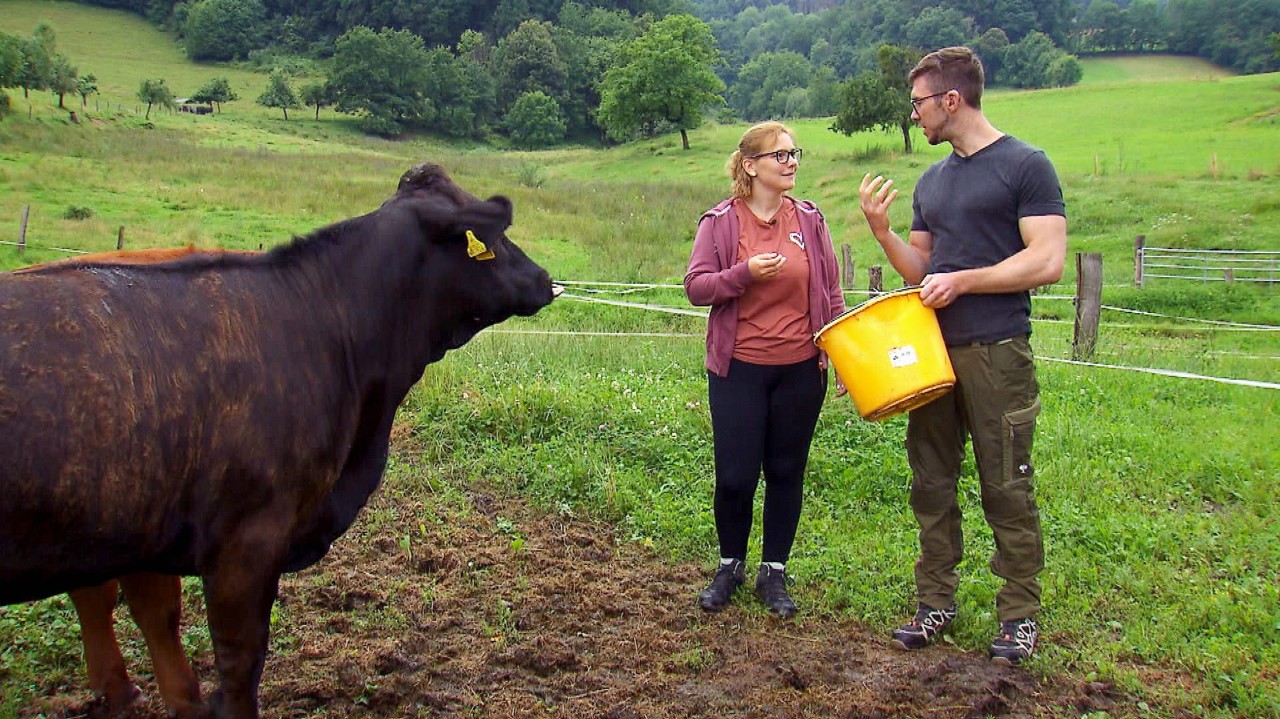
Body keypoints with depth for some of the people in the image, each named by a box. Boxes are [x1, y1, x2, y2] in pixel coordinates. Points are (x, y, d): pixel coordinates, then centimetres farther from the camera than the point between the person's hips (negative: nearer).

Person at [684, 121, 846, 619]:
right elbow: (696, 287, -5)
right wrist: (745, 273, -20)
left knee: (786, 473, 9)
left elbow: (831, 294, 8)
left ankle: (773, 574, 25)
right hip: (738, 370, -2)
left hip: (800, 369, 2)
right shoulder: (720, 221, -2)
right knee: (735, 476, 1)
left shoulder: (809, 219, 4)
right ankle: (730, 567, 25)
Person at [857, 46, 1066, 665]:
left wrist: (962, 280, -13)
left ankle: (1019, 613, 12)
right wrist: (881, 229, 3)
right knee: (931, 484, 10)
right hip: (932, 352, 7)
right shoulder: (931, 183, 16)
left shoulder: (1025, 166, -5)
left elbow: (1047, 262, -12)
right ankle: (936, 602, 21)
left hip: (997, 353, -7)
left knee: (1006, 489, 0)